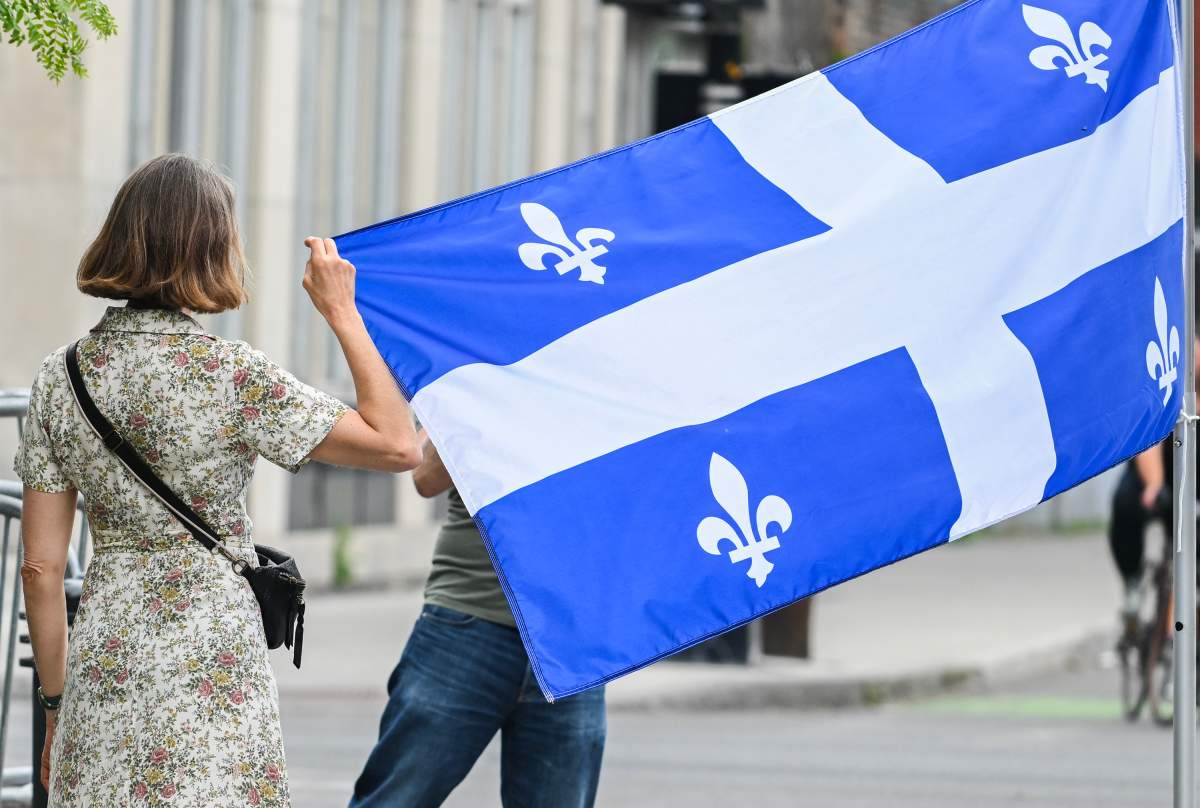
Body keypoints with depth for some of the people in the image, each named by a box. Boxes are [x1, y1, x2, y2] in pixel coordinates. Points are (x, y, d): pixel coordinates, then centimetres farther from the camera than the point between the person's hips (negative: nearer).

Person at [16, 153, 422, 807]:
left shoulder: (60, 377, 3)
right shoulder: (230, 373, -10)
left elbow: (40, 568, 5)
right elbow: (398, 446, -9)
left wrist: (56, 704, 15)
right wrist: (342, 316, -1)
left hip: (101, 671, 5)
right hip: (209, 669, -5)